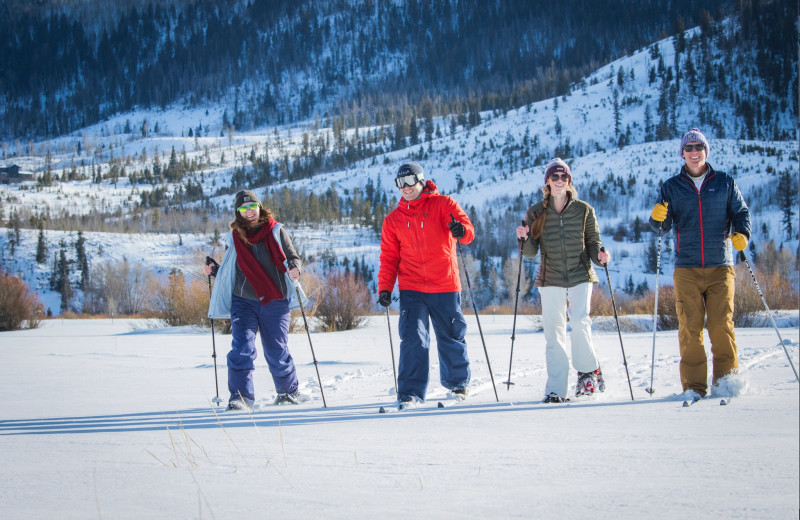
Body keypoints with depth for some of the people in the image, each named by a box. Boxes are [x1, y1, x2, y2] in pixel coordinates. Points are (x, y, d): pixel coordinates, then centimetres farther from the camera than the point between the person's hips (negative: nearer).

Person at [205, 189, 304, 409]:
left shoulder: (276, 231, 3)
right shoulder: (233, 238, 8)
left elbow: (292, 257, 6)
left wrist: (294, 268, -16)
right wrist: (214, 270, -3)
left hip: (274, 302, -1)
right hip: (243, 301, 1)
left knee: (277, 350, 4)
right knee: (242, 347, -14)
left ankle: (287, 391, 25)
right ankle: (240, 396, -13)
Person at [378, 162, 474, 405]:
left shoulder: (443, 204, 1)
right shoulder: (393, 219, 10)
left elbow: (468, 231, -9)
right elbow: (389, 257, 12)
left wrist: (461, 230, -33)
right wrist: (384, 288, 1)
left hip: (445, 287, -1)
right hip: (411, 289, 1)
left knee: (451, 338, 10)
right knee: (413, 339, -12)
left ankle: (457, 383, 32)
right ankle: (411, 392, -9)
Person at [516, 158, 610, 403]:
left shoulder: (584, 210, 3)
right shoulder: (536, 213, 4)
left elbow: (593, 242, 7)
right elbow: (531, 252, 3)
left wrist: (599, 255, -14)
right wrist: (525, 238, -17)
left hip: (580, 276, -1)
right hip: (550, 279, 1)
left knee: (580, 322, -20)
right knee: (553, 334, -2)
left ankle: (588, 371, 3)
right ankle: (555, 389, 3)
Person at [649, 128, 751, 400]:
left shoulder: (725, 183, 10)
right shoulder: (671, 187, 11)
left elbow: (740, 212, 11)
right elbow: (663, 225, 6)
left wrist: (741, 234, -9)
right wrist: (657, 218, -17)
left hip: (720, 267, 0)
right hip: (686, 268, 0)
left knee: (722, 326, -7)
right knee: (690, 328, -4)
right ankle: (693, 386, -1)